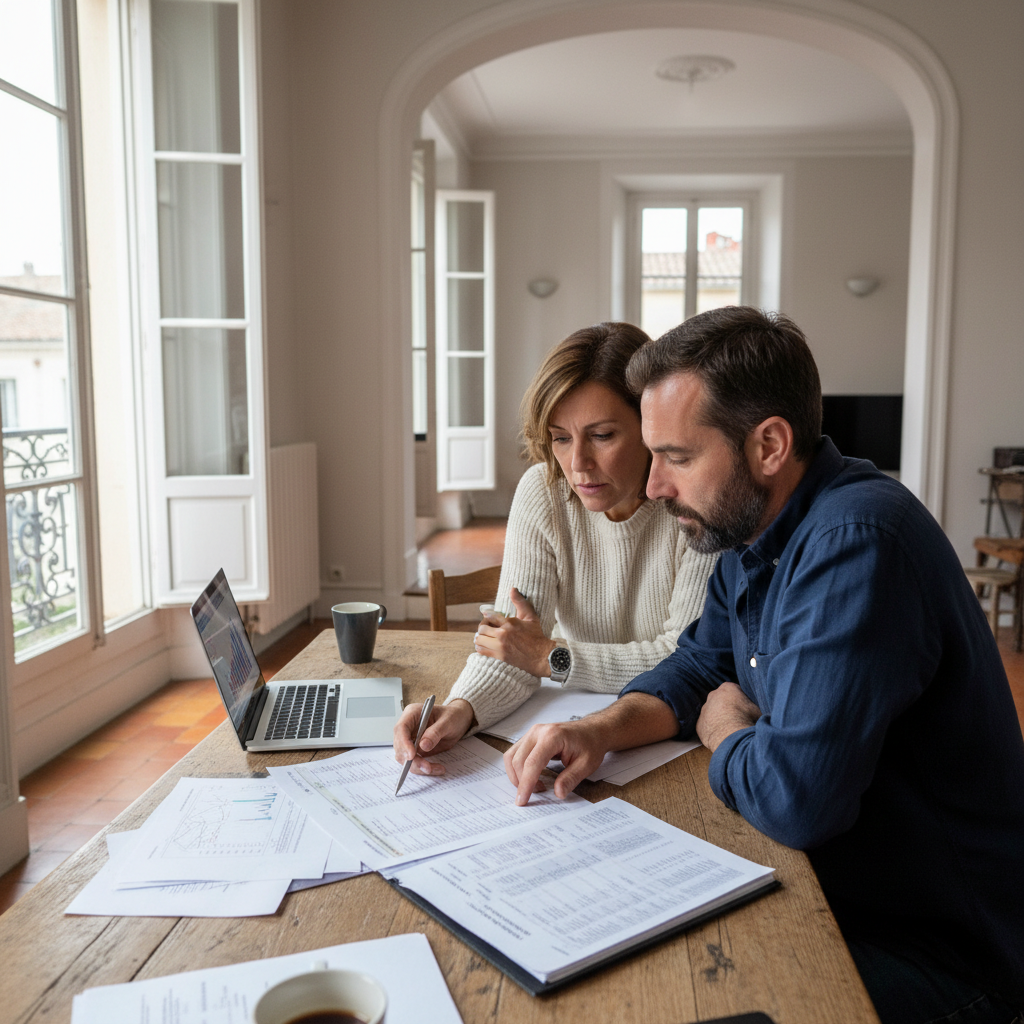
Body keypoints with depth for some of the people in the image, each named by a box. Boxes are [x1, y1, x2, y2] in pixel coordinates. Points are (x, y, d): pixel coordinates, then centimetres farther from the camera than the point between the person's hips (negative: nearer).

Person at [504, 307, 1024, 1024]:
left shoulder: (855, 541, -31)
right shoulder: (752, 533, 2)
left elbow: (795, 796, -35)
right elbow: (698, 668, 11)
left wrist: (722, 728, -12)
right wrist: (603, 729, -10)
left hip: (939, 954, -7)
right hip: (831, 885, 8)